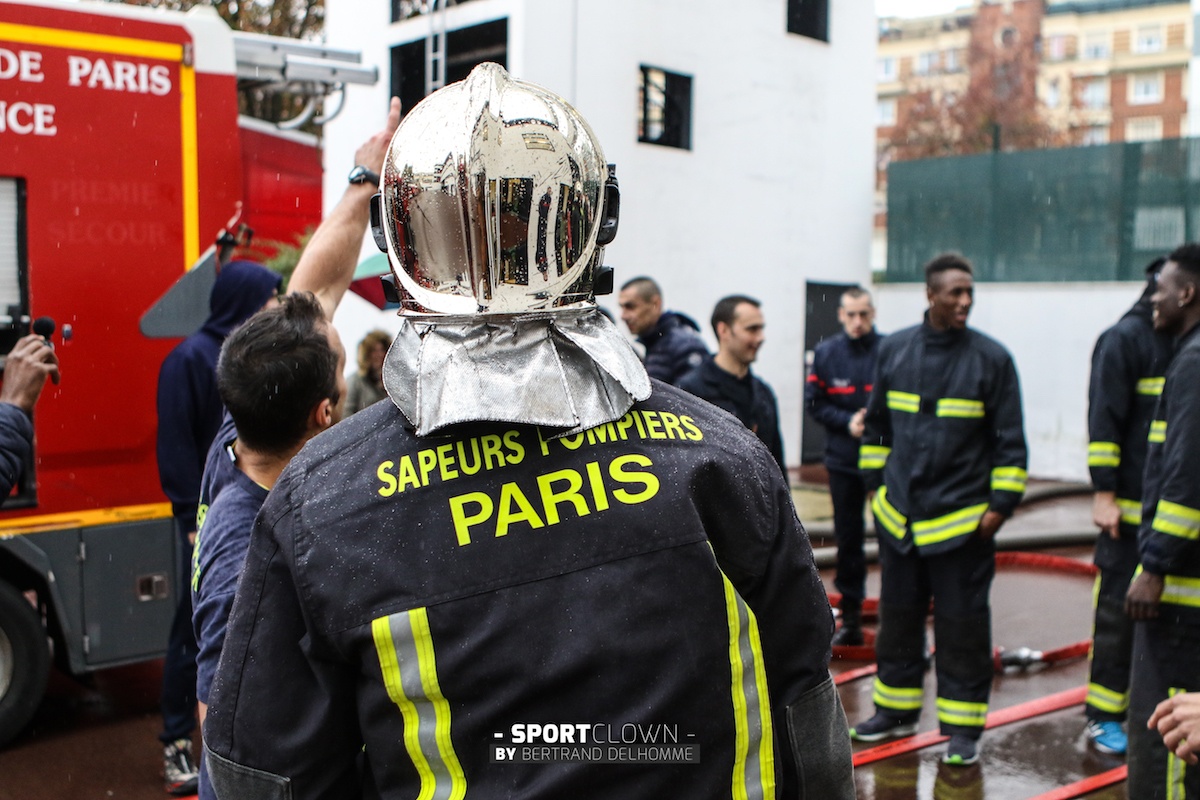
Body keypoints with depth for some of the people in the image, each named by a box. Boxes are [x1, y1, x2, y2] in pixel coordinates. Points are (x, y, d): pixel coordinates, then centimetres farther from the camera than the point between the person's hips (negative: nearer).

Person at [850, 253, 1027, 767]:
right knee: (898, 615, 14)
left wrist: (1002, 504, -6)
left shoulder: (991, 358, -5)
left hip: (963, 521, -3)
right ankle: (897, 709, 29)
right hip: (898, 515, 4)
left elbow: (1009, 440, -2)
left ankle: (963, 727, 16)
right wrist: (876, 484, 13)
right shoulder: (894, 350, 4)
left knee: (962, 624, 4)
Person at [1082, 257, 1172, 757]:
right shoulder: (1125, 339, -6)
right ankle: (1104, 716, 12)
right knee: (1118, 612, 1)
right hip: (1131, 509, -6)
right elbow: (1104, 420, -10)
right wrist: (1104, 492, -14)